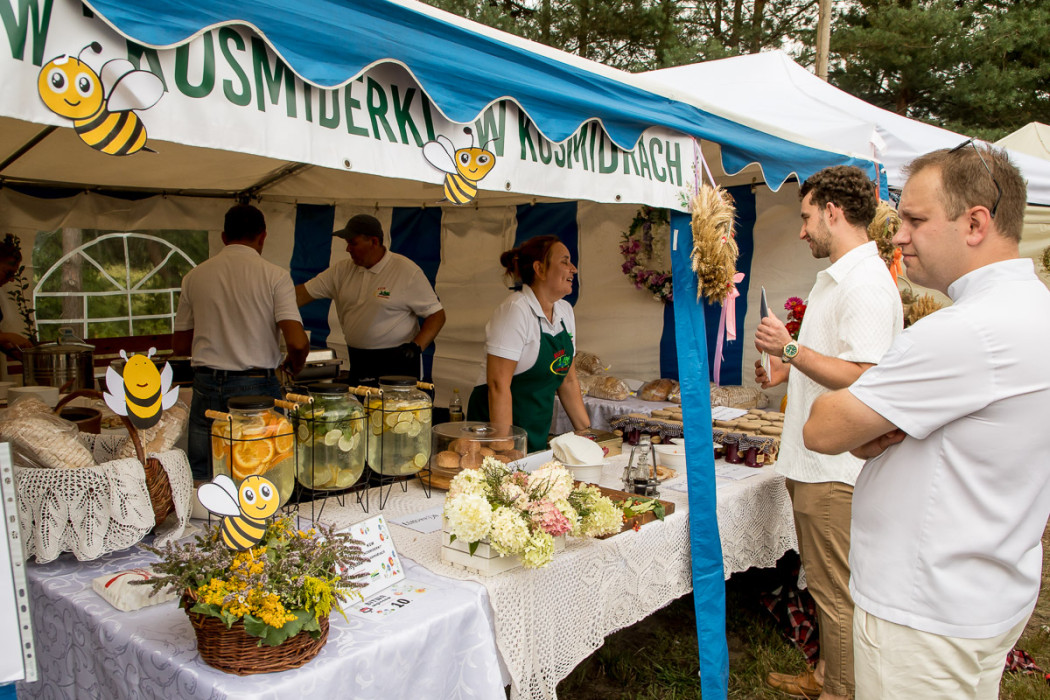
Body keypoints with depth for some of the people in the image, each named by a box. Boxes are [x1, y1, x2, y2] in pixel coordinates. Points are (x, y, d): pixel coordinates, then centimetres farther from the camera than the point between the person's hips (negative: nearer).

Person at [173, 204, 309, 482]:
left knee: (201, 480, 12)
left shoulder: (195, 276, 5)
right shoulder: (274, 276, -6)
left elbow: (180, 345, 12)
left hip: (206, 385, 3)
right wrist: (293, 367, 6)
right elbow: (298, 343, -15)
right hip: (256, 386, -3)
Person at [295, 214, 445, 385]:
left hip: (396, 361, -5)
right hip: (357, 363, 5)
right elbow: (303, 293, 4)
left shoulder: (407, 271, -9)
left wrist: (416, 347, -20)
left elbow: (437, 314, -9)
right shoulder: (342, 270, 6)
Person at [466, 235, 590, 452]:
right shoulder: (515, 311, -18)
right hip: (497, 424, -7)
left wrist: (588, 433, 10)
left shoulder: (565, 311, 6)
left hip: (538, 431, 7)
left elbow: (568, 380, 13)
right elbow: (498, 385, -22)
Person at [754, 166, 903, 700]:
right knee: (823, 583, 22)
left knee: (836, 593, 3)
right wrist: (787, 370, 14)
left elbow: (862, 378, -26)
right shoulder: (836, 277, 15)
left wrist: (791, 349, -23)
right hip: (814, 461, 11)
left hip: (836, 469, -11)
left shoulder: (866, 285, -19)